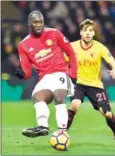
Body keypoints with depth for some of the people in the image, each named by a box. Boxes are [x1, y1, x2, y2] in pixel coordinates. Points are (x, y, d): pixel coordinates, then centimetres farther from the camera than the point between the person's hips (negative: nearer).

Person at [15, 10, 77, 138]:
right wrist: (22, 74, -20)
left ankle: (62, 131, -33)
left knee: (59, 97, -28)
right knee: (37, 96, -26)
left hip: (60, 73, -3)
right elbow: (27, 72, 4)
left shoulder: (54, 34, 1)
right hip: (44, 78, 3)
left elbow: (71, 53, 8)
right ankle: (42, 126, -44)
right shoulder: (24, 45, 6)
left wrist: (73, 74, 3)